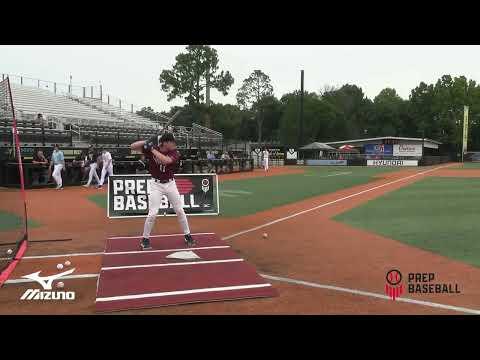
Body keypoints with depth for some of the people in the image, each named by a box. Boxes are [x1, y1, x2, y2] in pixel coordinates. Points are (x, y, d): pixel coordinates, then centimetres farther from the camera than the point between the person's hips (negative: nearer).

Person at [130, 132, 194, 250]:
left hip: (170, 184, 2)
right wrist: (147, 141, -23)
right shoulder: (151, 149, -9)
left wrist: (153, 149, -28)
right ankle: (145, 239, 10)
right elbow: (132, 147, -10)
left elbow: (165, 160, -31)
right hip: (156, 185, -2)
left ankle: (187, 235, 23)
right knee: (152, 213, -8)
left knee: (180, 211, 7)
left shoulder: (175, 153, -11)